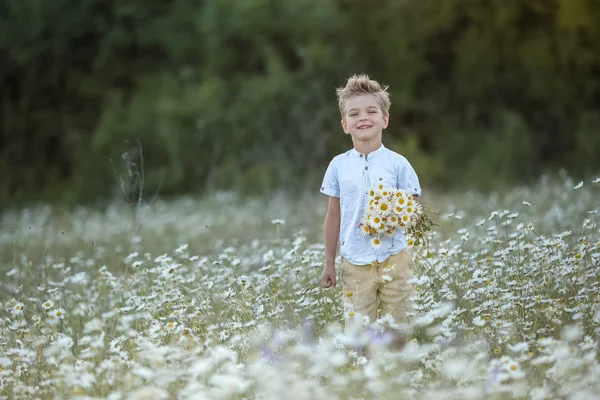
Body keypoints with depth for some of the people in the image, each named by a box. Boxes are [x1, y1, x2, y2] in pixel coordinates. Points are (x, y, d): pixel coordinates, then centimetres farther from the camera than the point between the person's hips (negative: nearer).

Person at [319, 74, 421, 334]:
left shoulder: (397, 164, -1)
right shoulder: (339, 166, 3)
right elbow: (334, 216, 9)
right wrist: (329, 264, 10)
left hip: (393, 261, -1)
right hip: (354, 264, 1)